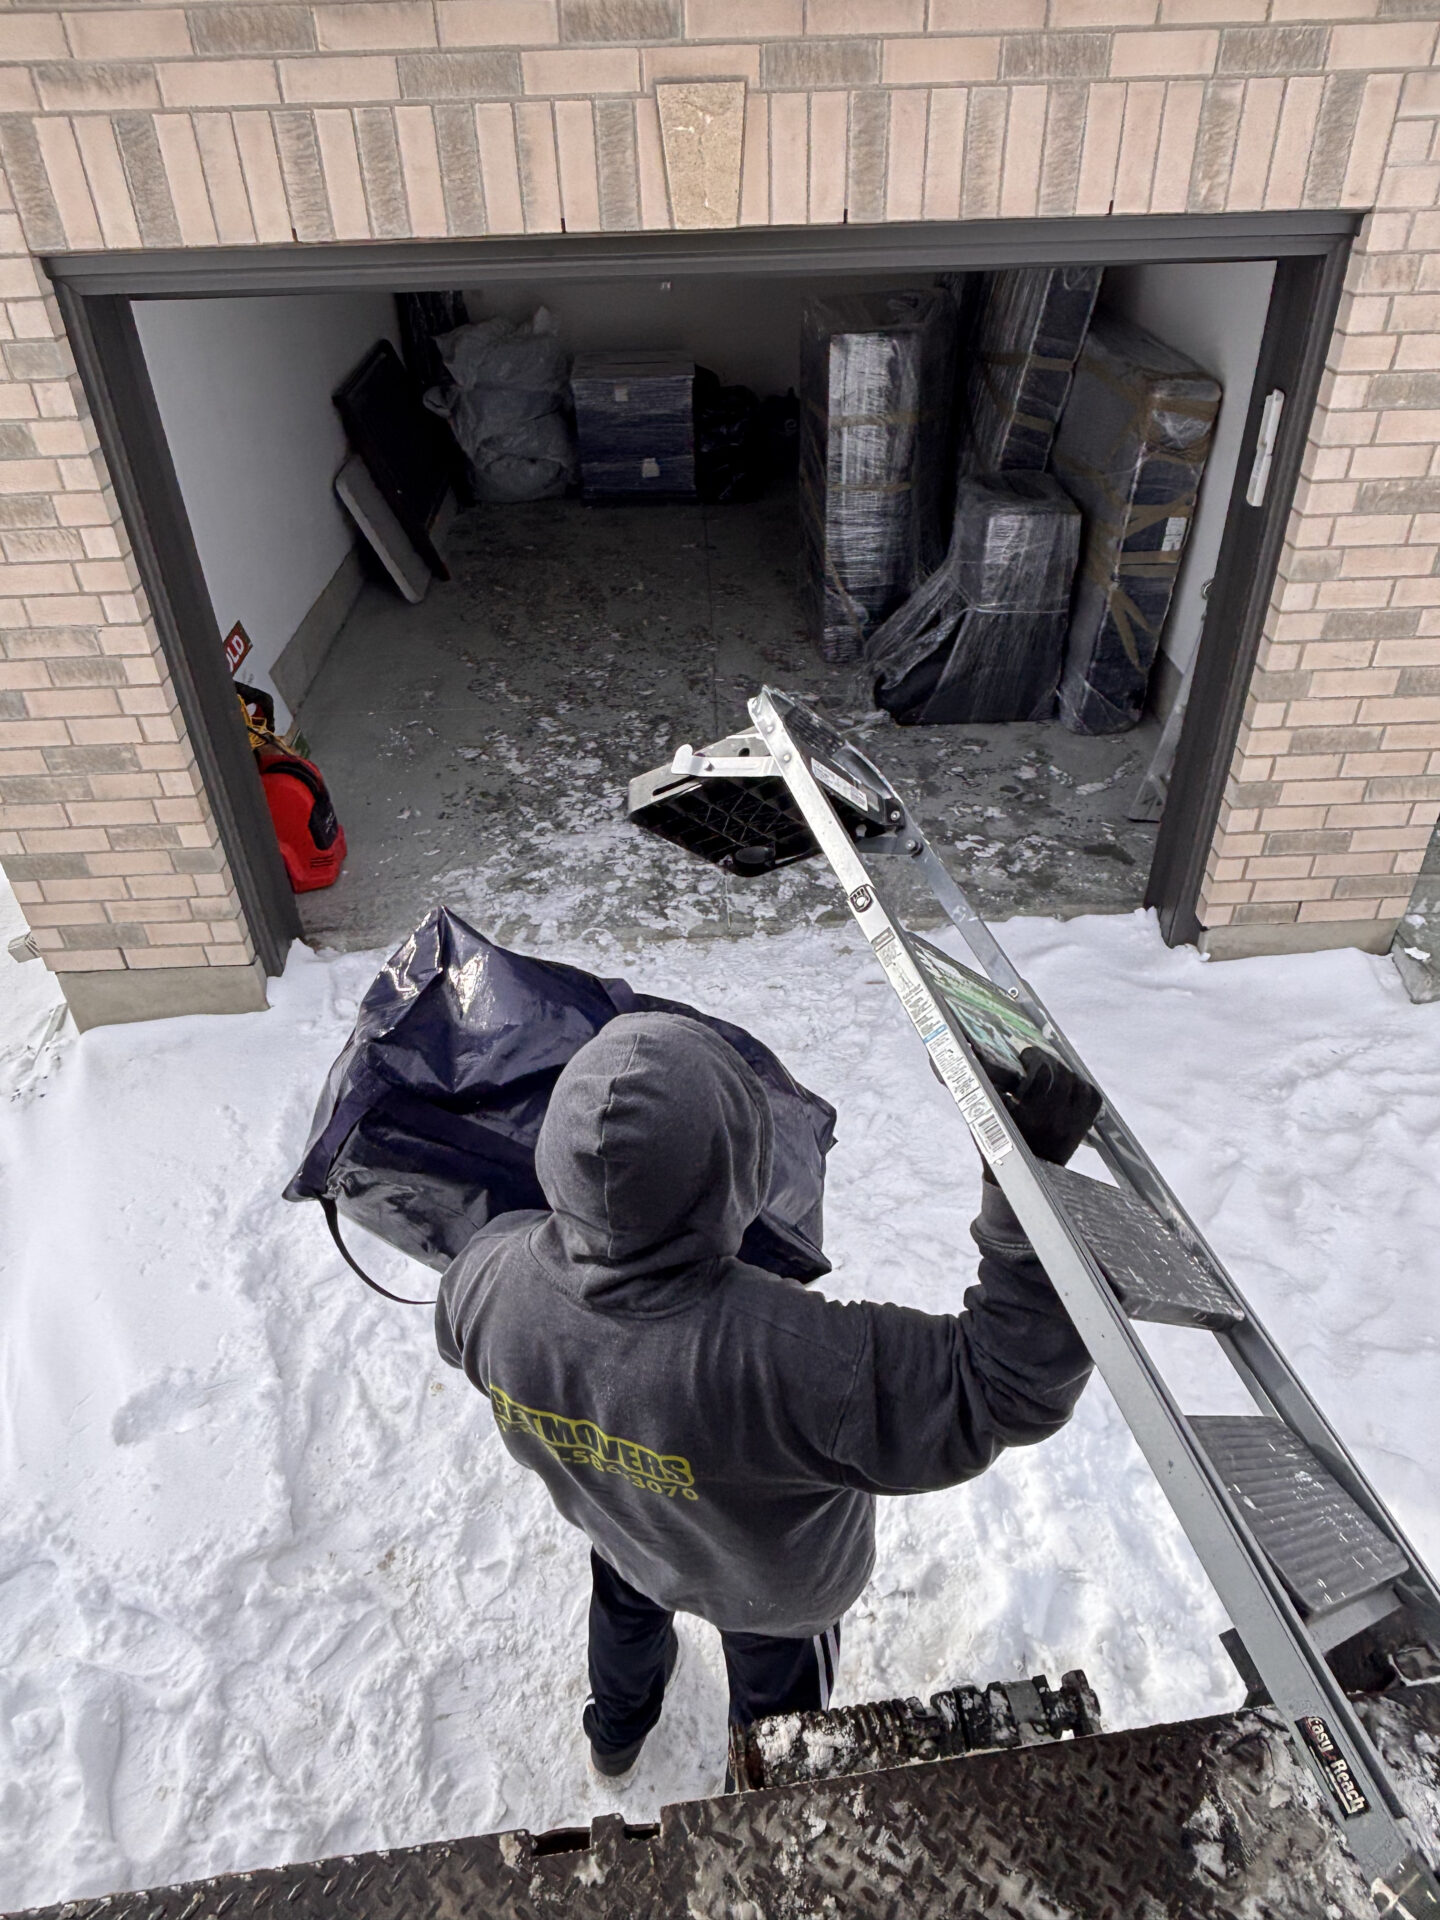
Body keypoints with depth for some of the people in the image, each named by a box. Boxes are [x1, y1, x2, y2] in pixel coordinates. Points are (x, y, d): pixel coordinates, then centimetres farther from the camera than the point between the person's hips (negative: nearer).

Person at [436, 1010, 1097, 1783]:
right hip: (775, 1588, -3)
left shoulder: (489, 1274, -36)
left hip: (609, 1521, 4)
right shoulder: (797, 1359, -52)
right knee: (776, 1691, 34)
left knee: (627, 1608, 40)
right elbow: (1008, 1386, -43)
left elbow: (456, 1334, -10)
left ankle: (614, 1739, 73)